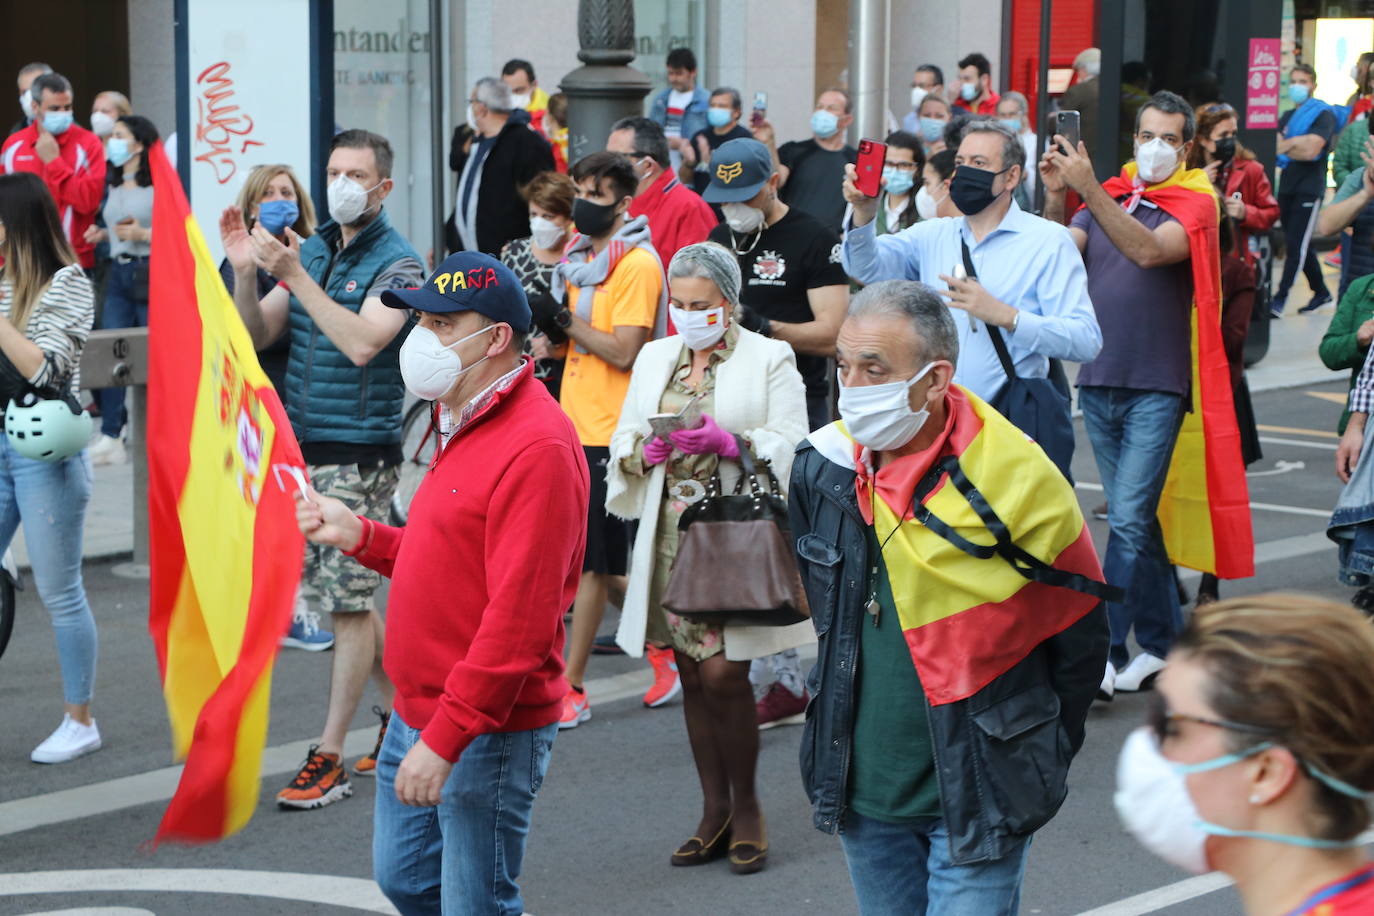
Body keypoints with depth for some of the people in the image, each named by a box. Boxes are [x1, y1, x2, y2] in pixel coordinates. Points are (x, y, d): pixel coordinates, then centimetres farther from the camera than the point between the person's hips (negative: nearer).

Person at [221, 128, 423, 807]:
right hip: (299, 447, 7)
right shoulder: (309, 249, 11)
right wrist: (246, 272, -10)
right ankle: (403, 707, 29)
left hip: (359, 452, -7)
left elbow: (361, 343, -24)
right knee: (338, 590, 14)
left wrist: (294, 276, -24)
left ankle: (328, 757, -1)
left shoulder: (396, 263, -9)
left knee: (349, 601, -5)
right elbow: (258, 335, 7)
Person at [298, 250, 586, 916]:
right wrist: (359, 536, 8)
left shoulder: (537, 447, -21)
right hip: (416, 713, 10)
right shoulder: (465, 425, 13)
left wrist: (446, 737, -26)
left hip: (485, 734, -10)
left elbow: (519, 616, -25)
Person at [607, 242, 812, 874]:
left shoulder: (769, 359, 0)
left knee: (723, 673, -10)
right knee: (692, 676, 8)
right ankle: (715, 811, 18)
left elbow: (791, 446, -7)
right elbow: (622, 439, 15)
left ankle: (745, 807, 7)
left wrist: (730, 442, -21)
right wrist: (644, 450, -7)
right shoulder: (654, 358, 15)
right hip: (672, 533, 5)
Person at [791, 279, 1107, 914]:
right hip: (859, 790, 5)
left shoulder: (1017, 481, -17)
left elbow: (1079, 635, -4)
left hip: (976, 794, -5)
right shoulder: (822, 465, -3)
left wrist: (1039, 758, 3)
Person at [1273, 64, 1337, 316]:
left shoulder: (1323, 114, -4)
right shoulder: (1287, 116, 17)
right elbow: (1273, 145, 4)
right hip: (1287, 188, 7)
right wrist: (1297, 145, -11)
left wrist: (1285, 147, -6)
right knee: (1298, 246, 11)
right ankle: (1321, 291, 24)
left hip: (1309, 189, -7)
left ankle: (1280, 298, -12)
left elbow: (1311, 150, -17)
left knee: (1296, 245, -10)